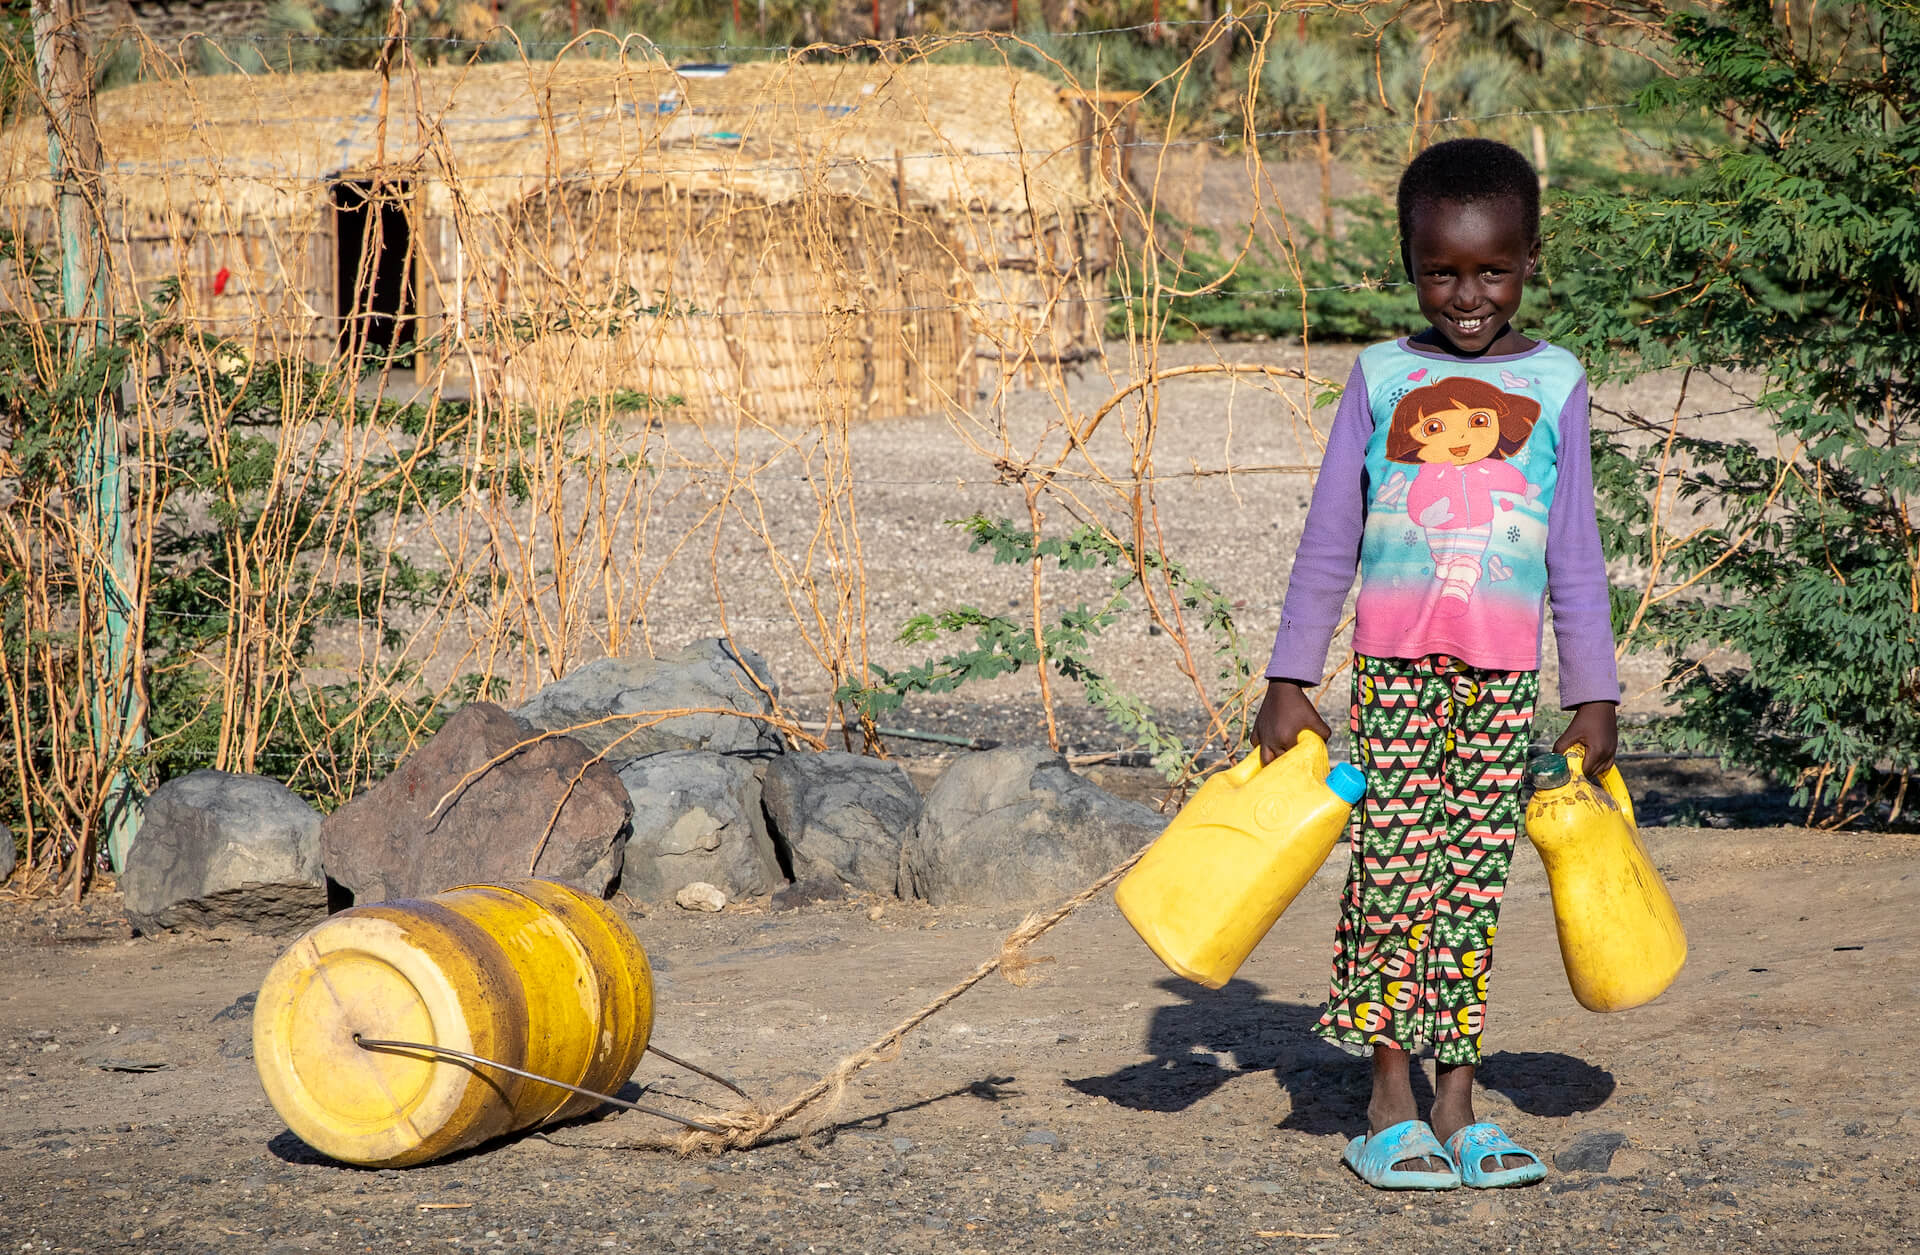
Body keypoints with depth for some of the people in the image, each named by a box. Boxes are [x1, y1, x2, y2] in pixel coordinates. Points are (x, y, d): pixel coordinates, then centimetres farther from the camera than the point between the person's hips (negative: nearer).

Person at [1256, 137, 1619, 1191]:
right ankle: (1391, 1104, 3)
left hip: (1505, 673, 1)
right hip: (1395, 667, -1)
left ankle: (1456, 1105, 6)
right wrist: (1289, 681, 6)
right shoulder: (1382, 376, 5)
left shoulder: (1554, 383, 7)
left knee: (1473, 877, 1)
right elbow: (1328, 542, 8)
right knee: (1390, 870, -4)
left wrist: (1595, 696, 8)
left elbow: (1575, 554, 10)